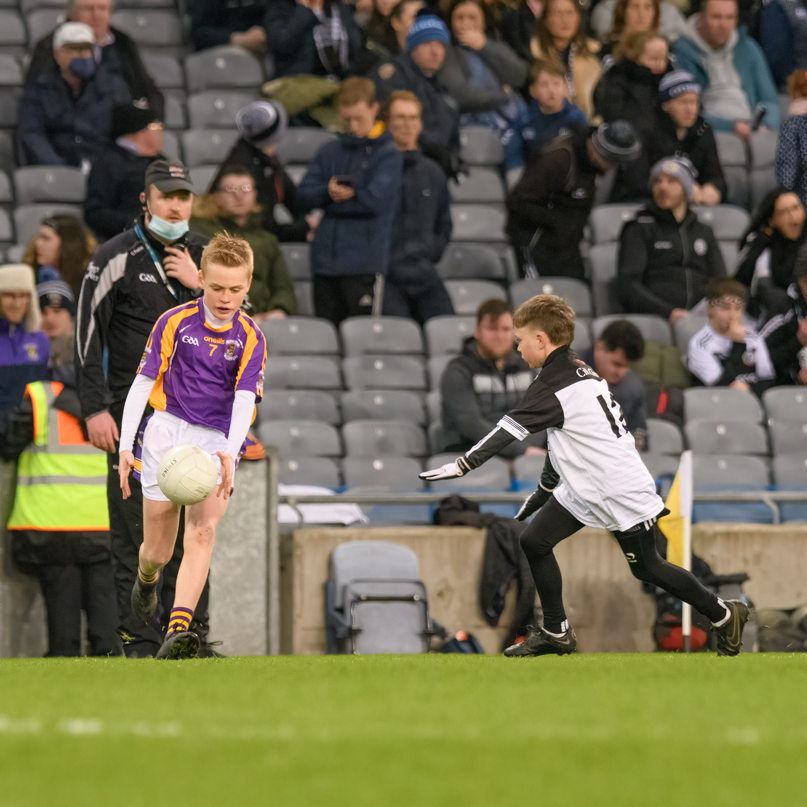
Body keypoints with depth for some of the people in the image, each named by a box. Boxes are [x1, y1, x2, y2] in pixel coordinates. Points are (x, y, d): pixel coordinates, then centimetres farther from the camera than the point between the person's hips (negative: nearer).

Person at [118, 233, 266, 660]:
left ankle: (178, 631, -33)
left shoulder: (250, 338, 1)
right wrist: (125, 446, -7)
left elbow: (244, 399, -9)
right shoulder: (174, 322, 1)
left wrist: (230, 453, -26)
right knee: (158, 552, 4)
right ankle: (146, 578, 42)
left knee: (202, 532, -22)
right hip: (167, 433, 0)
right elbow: (142, 384, 1)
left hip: (217, 442, 0)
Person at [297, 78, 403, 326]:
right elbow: (304, 196, 7)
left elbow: (375, 199, -12)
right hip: (326, 263, 5)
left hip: (365, 264, -5)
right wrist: (328, 192, -13)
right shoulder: (330, 152, 14)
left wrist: (334, 197, -1)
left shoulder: (388, 154, 0)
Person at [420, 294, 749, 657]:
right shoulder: (576, 370, 8)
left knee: (647, 568, 4)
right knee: (534, 540, 2)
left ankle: (724, 615, 20)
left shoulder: (553, 385, -21)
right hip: (583, 488, 10)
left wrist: (462, 465, -31)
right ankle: (556, 633, 10)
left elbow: (510, 430, -29)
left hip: (622, 493, -10)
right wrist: (543, 490, 24)